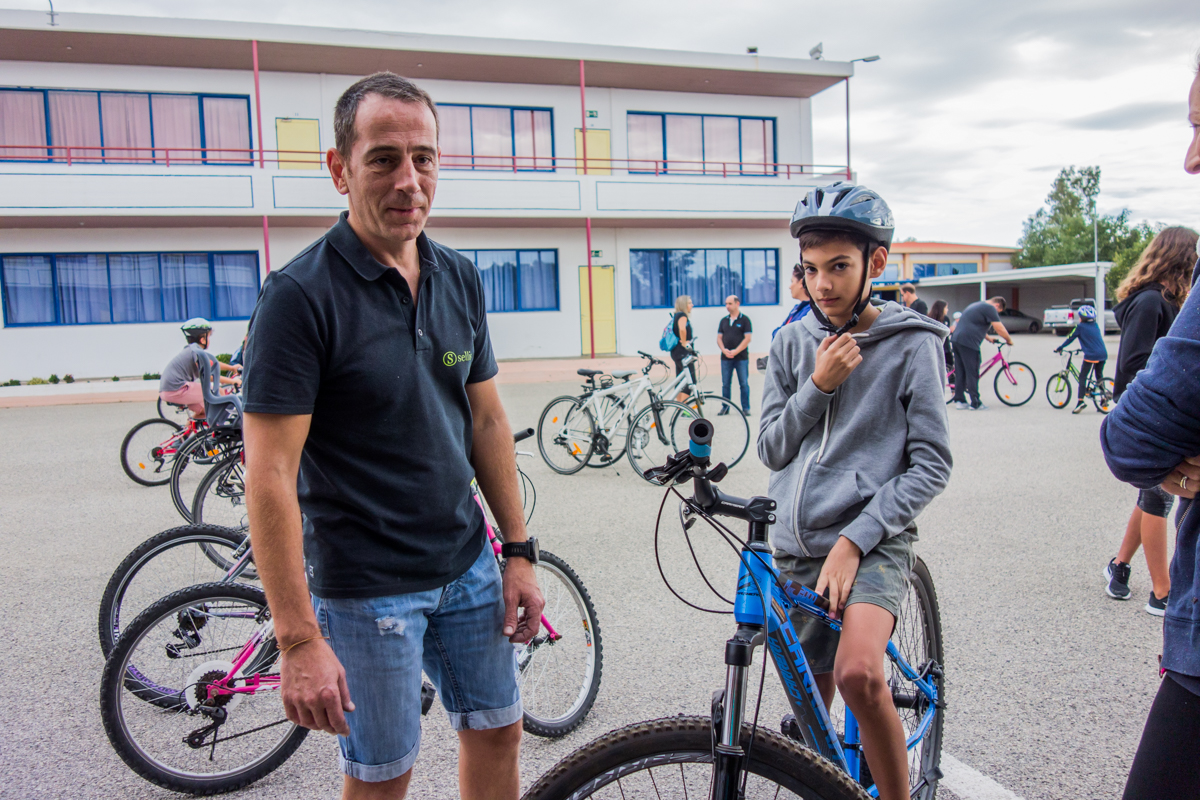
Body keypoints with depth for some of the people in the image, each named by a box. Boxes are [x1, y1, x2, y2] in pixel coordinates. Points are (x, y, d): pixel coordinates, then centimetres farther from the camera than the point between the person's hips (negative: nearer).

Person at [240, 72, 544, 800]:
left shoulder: (461, 279, 2)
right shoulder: (300, 296, -17)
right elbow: (270, 477, -19)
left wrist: (519, 550, 6)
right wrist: (298, 639, -20)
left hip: (467, 566, 6)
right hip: (365, 588, -5)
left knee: (497, 733, 18)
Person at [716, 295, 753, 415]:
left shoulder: (744, 320, -1)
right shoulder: (724, 320, 12)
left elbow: (747, 338, -8)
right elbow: (719, 338, 10)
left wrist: (735, 351, -15)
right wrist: (724, 350, -9)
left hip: (741, 357, -4)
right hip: (726, 358, 4)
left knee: (744, 384, -1)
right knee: (725, 384, 6)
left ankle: (746, 408, 6)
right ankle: (725, 407, 14)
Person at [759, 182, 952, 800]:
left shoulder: (912, 344, -4)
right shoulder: (792, 342, 6)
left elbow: (930, 466, -6)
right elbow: (771, 449, 5)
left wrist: (854, 540, -15)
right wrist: (818, 386, -10)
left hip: (873, 539, -4)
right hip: (797, 546, 4)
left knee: (858, 673, -27)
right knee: (812, 702, 12)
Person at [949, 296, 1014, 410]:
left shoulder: (976, 305, 25)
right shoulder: (990, 308, -5)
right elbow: (1000, 329, -9)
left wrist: (988, 337, 39)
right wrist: (1009, 340, 6)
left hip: (956, 340, 9)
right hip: (968, 342, -9)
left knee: (960, 373, 13)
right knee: (972, 374, -3)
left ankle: (959, 400, 15)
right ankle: (975, 403, 1)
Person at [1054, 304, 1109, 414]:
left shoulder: (1080, 326, -1)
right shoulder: (1095, 325, 17)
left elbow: (1069, 339, 4)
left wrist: (1059, 348, 15)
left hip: (1091, 355, -6)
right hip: (1103, 354, 6)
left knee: (1082, 377, 0)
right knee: (1099, 377, 21)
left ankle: (1081, 401, -11)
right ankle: (1103, 400, 17)